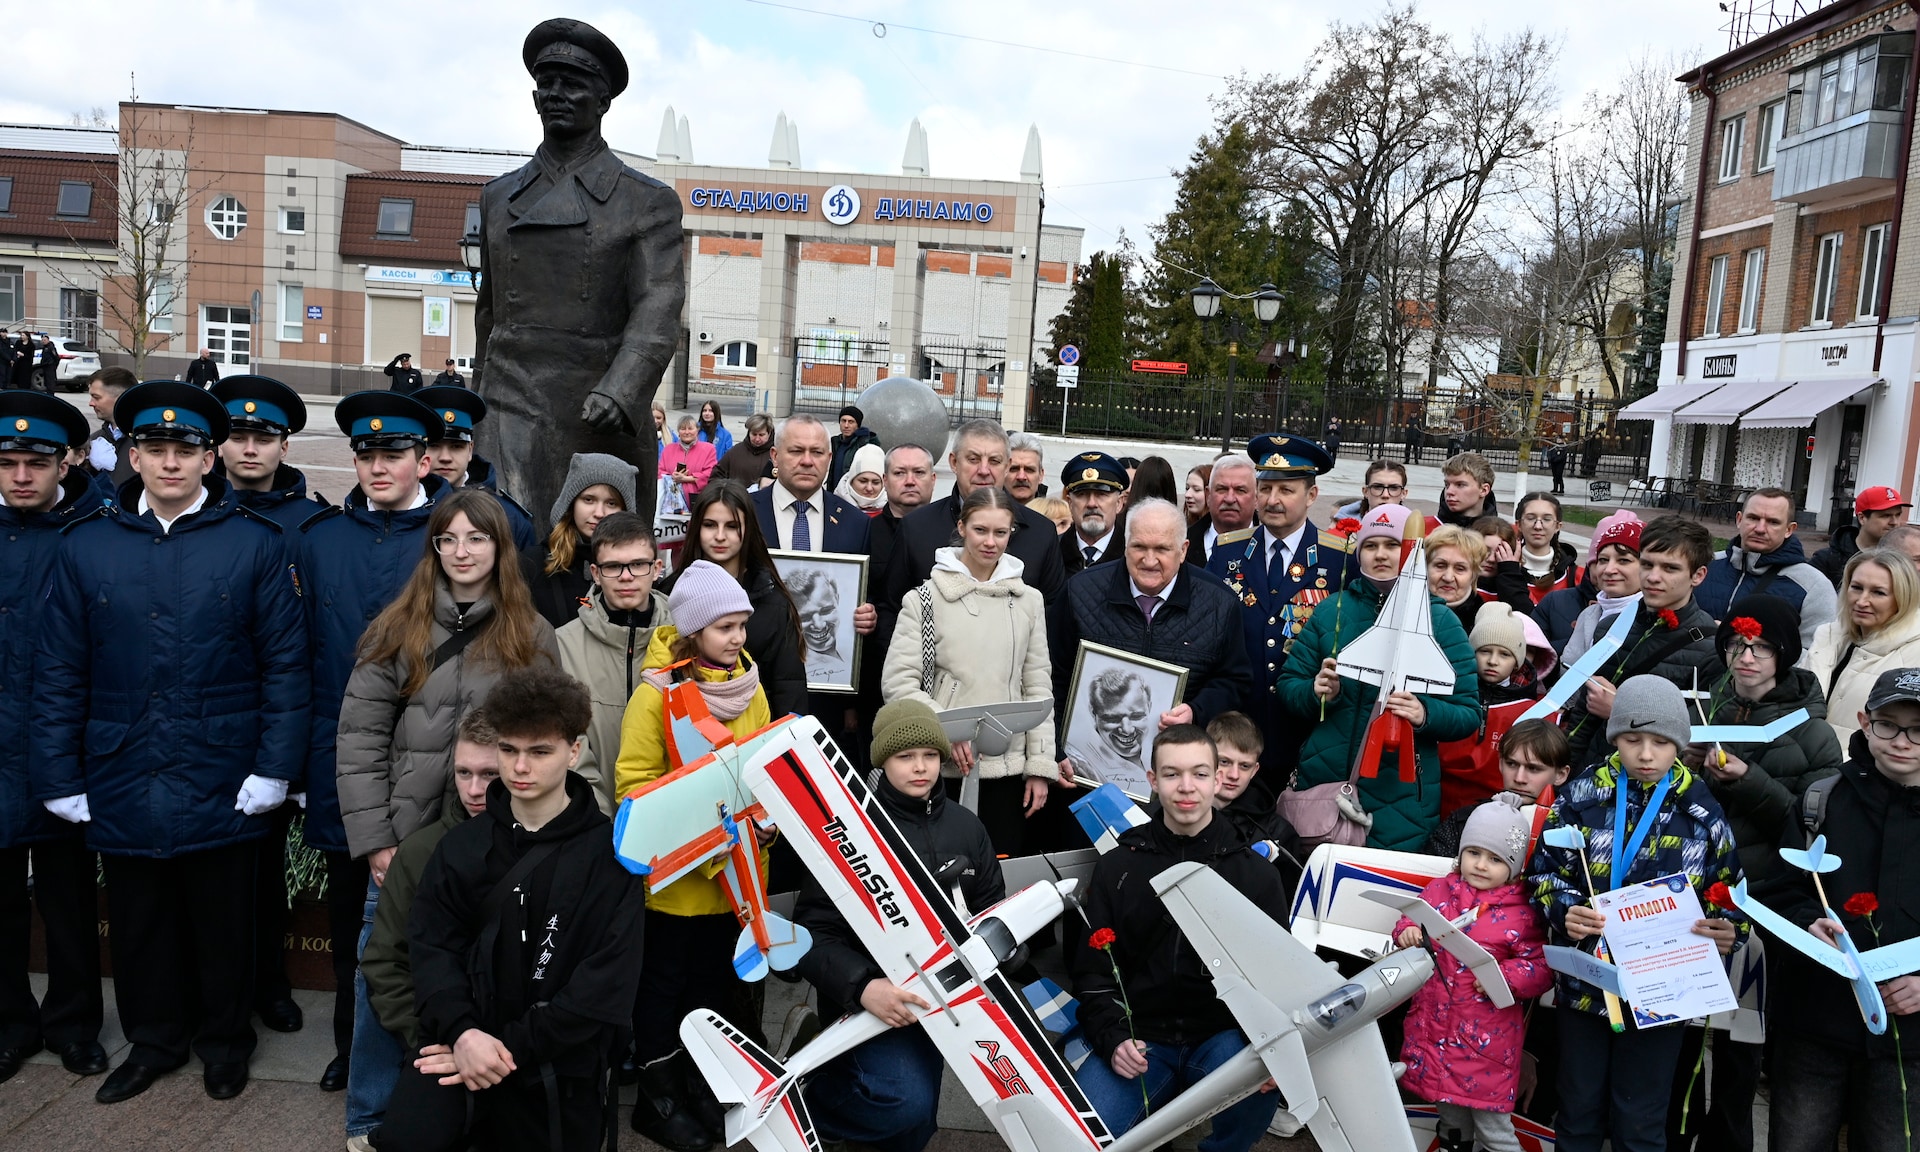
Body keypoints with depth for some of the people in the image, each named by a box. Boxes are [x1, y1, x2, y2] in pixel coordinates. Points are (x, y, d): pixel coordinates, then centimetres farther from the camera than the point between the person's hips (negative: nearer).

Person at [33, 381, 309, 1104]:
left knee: (222, 922, 12)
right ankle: (154, 1040, 36)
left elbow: (285, 663, -6)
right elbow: (60, 675, 4)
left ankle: (224, 1042, 33)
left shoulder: (257, 543, -4)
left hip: (221, 791, -2)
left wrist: (273, 768, -9)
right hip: (122, 789, 2)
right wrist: (59, 779, 1)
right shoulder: (86, 547, 3)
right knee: (138, 923, 16)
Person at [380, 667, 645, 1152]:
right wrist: (461, 1031, -17)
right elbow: (431, 944, 0)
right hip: (466, 1040, 1)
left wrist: (512, 1049, -15)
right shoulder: (462, 844, 5)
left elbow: (607, 981, -12)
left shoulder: (610, 853, -6)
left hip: (558, 1062, -1)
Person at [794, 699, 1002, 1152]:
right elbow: (814, 932, -18)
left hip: (939, 992, 5)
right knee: (906, 1103, -25)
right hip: (871, 994, -5)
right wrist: (862, 986, -34)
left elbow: (992, 909, 7)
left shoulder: (967, 827, 1)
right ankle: (811, 1087, 3)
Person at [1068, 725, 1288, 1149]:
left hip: (1223, 1036, 0)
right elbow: (1093, 970, 7)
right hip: (1139, 1037, 0)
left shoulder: (1256, 872, 5)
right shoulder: (1116, 866, 6)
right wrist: (1113, 1039, -10)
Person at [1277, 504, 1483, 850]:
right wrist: (1315, 692, -14)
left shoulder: (1440, 621, 1)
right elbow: (1287, 688, 6)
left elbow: (1469, 714, -2)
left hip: (1400, 797, -2)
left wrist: (1425, 714, -21)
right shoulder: (1331, 610, 6)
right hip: (1321, 783, 2)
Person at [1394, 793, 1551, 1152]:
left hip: (1487, 1038, -4)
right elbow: (1412, 919, 10)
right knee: (1449, 1113, 21)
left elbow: (1540, 968, -10)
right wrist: (1407, 933, -11)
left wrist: (1505, 977, -25)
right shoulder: (1439, 891, 2)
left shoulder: (1522, 913, -9)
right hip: (1434, 1027, 4)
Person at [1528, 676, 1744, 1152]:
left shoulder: (1702, 813, -4)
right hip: (1584, 982, 0)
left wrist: (1727, 931, -16)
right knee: (1579, 1111, 15)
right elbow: (1545, 870, -3)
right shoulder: (1582, 796, -6)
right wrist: (1565, 911, -22)